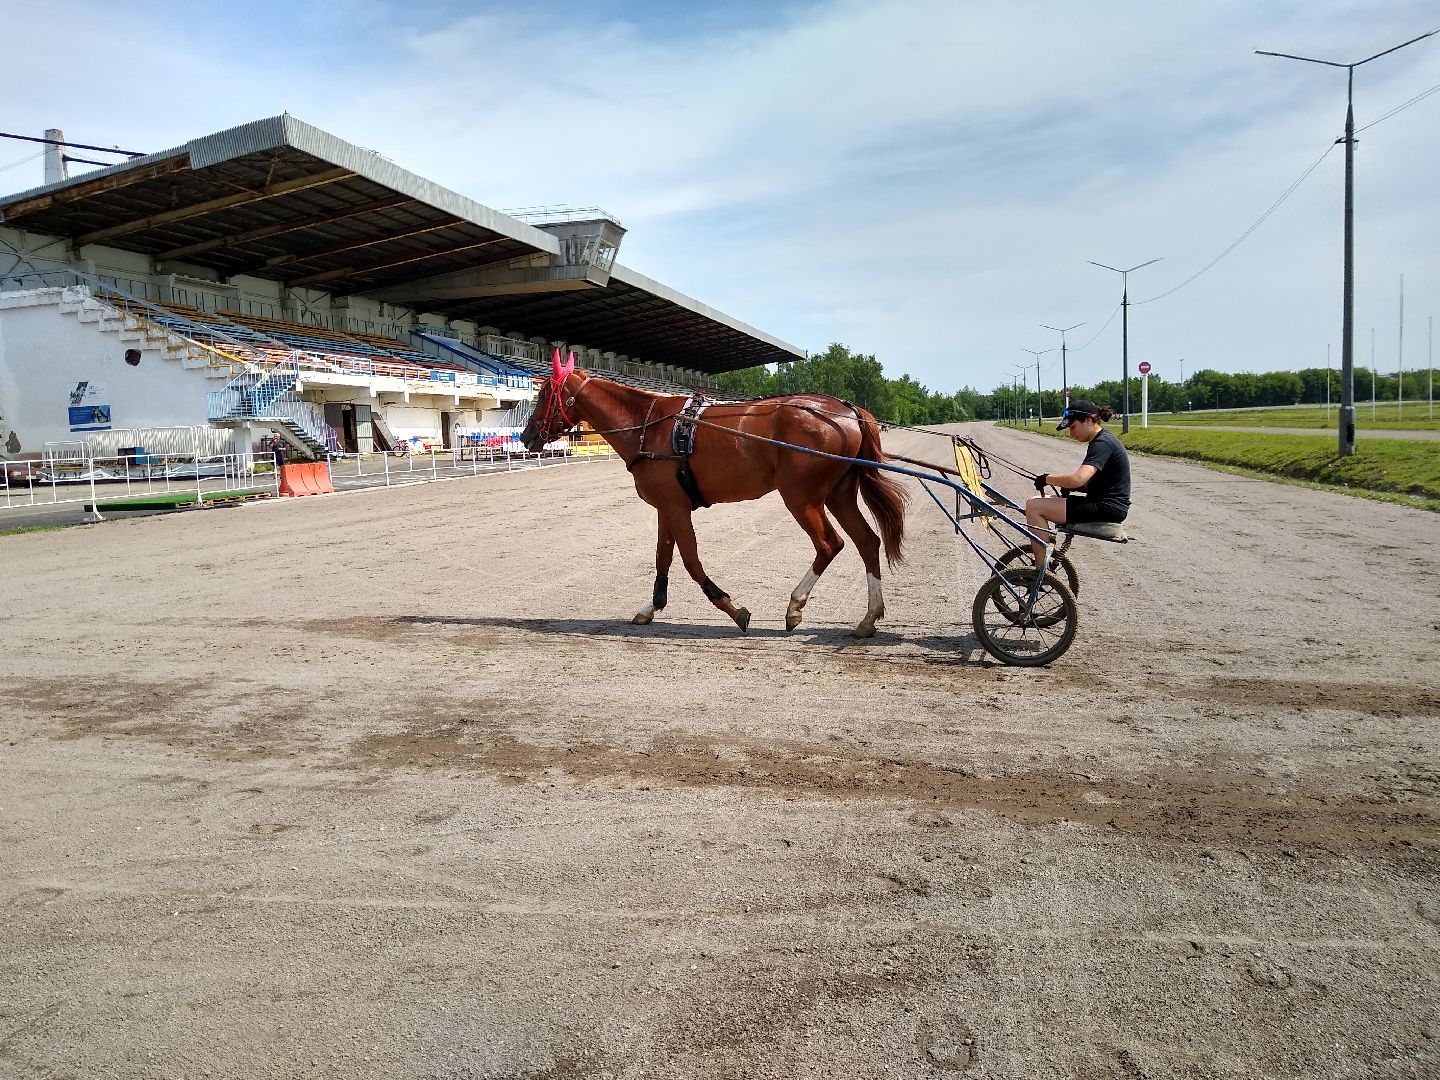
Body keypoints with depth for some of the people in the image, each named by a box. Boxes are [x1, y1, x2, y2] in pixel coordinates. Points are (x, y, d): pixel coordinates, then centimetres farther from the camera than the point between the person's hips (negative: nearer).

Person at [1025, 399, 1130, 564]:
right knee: (1039, 501, 18)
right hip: (1102, 503, 11)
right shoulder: (1103, 440, 15)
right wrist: (1071, 487, 5)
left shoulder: (1102, 444, -17)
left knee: (1034, 506, -16)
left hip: (1107, 509, -11)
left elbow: (1078, 478, -31)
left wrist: (1047, 478, -16)